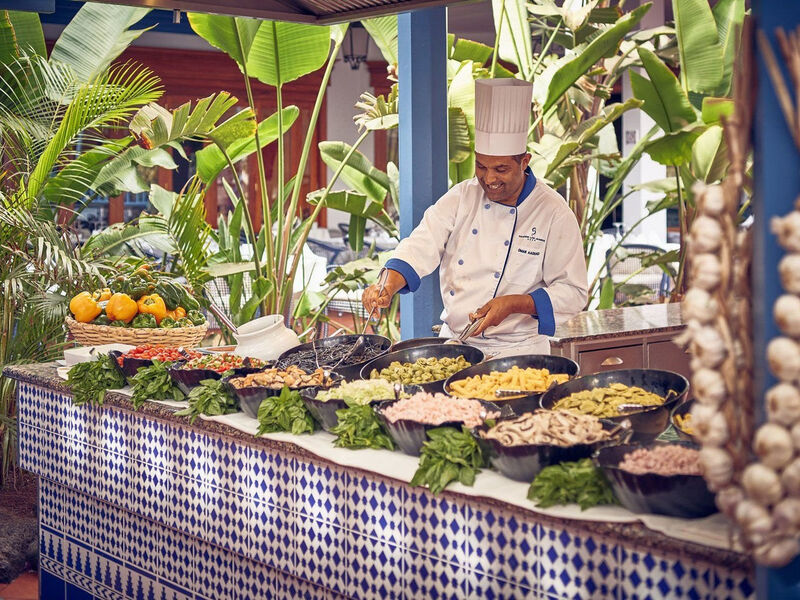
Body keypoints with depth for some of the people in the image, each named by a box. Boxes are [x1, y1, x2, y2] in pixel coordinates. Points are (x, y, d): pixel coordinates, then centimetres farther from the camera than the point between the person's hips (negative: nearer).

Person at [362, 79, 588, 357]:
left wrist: (515, 304, -19)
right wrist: (387, 286, -25)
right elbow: (421, 248, -5)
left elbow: (572, 292, -5)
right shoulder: (461, 198, 5)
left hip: (516, 354, -3)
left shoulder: (554, 213, -6)